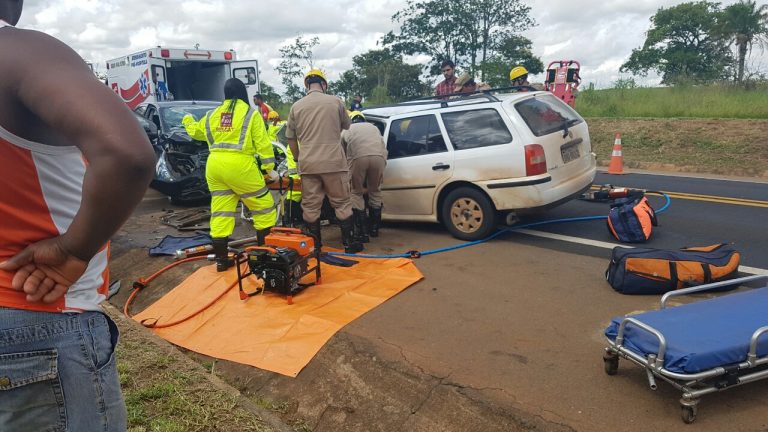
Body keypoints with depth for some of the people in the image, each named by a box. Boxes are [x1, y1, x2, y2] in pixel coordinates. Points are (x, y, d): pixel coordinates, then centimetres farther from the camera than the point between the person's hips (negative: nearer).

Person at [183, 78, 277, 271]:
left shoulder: (212, 115, 16)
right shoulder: (250, 114, 0)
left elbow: (195, 131, 33)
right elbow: (263, 144, -5)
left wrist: (187, 120, 54)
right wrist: (269, 168, 1)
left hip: (214, 165, 6)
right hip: (240, 166, -6)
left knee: (220, 212, 10)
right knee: (264, 206, 6)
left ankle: (221, 259, 13)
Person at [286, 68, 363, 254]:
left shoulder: (297, 106, 4)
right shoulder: (336, 102, 0)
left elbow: (291, 137, 11)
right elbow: (346, 126, 17)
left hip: (307, 164, 1)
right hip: (333, 162, -1)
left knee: (310, 206, 10)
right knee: (342, 203, 10)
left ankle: (314, 245, 17)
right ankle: (349, 243, 16)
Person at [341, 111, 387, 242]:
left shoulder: (346, 130, 32)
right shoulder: (373, 127, 38)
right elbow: (384, 149, 31)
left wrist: (347, 170, 46)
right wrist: (381, 171, 37)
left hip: (358, 157, -2)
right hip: (378, 156, 2)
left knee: (356, 193, 13)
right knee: (375, 191, 21)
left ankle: (362, 231, 7)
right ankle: (374, 229, 31)